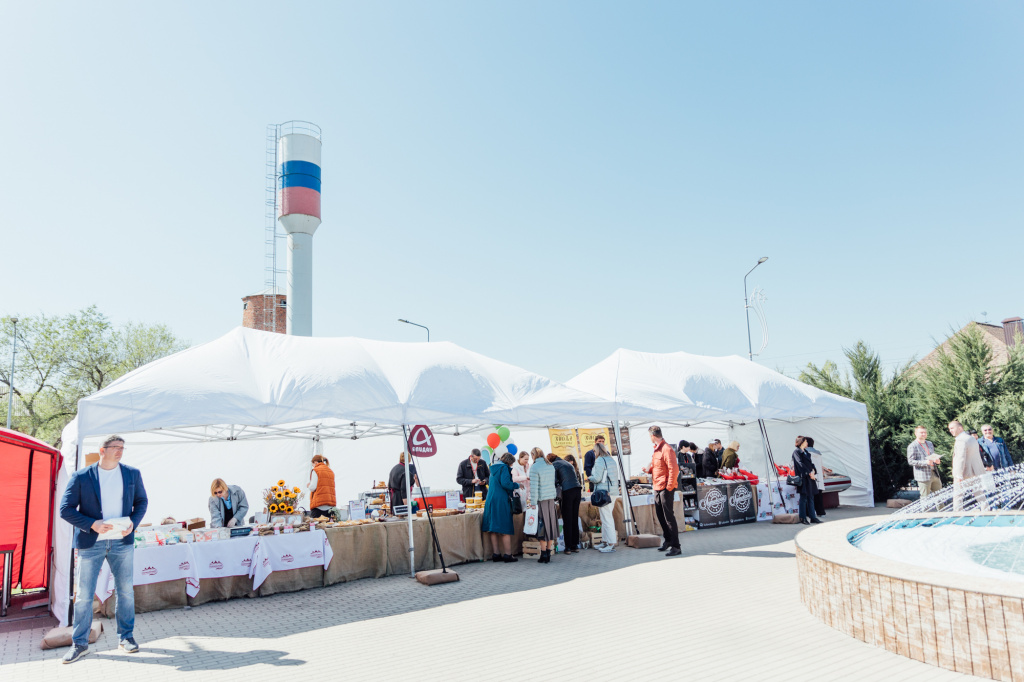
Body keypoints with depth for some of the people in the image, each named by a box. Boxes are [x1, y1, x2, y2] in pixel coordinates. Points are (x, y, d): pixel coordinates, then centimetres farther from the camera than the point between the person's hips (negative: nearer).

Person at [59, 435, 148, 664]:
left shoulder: (132, 473, 5)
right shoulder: (81, 477, -3)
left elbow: (142, 501, 11)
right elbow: (66, 509, -4)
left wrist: (133, 522, -7)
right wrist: (92, 524, -17)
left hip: (122, 541, 2)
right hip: (90, 542, -2)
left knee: (126, 591, 7)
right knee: (84, 595, 4)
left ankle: (126, 637, 20)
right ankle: (79, 643, 19)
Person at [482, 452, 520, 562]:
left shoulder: (494, 468, 19)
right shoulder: (504, 467, -7)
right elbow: (505, 483, -20)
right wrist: (516, 485, -4)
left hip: (490, 501, 8)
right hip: (501, 501, -8)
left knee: (493, 530, 9)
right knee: (506, 530, -3)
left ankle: (495, 554, 13)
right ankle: (507, 555, -2)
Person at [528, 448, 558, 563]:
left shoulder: (534, 468, -11)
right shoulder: (551, 466, 9)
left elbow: (534, 487, -13)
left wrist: (533, 503, -12)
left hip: (541, 499, -6)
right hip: (551, 498, 6)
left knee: (543, 525, 0)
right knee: (551, 524, 9)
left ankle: (544, 555, 4)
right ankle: (548, 554, 16)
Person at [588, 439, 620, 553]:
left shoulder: (600, 461, -11)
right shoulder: (612, 460, 14)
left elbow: (597, 478, -18)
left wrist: (590, 478, 4)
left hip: (604, 492, -9)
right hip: (613, 492, 9)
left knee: (606, 519, -5)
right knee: (606, 518, 16)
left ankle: (611, 544, -5)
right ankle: (605, 541, 21)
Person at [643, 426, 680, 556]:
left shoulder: (667, 449, -17)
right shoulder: (657, 449, 14)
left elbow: (674, 469, -21)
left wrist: (669, 487, -21)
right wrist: (649, 470, 8)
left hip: (666, 488, -10)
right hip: (657, 488, 10)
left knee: (669, 517, -7)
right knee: (660, 515, 17)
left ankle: (676, 547, -2)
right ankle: (668, 540, 32)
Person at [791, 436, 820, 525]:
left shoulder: (806, 451, 20)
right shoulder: (796, 452, -6)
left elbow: (810, 462, 15)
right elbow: (800, 464, -15)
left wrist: (813, 470, -4)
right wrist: (809, 473, -19)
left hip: (810, 477, 8)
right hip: (803, 477, -8)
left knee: (810, 497, 9)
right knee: (804, 498, -5)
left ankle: (813, 517, 12)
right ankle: (803, 518, 0)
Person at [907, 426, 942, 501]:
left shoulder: (930, 444, 17)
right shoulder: (912, 446, -7)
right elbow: (911, 461, -13)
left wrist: (936, 460, 3)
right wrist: (925, 462, -23)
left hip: (934, 474, 7)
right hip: (923, 476, -7)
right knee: (925, 498, -2)